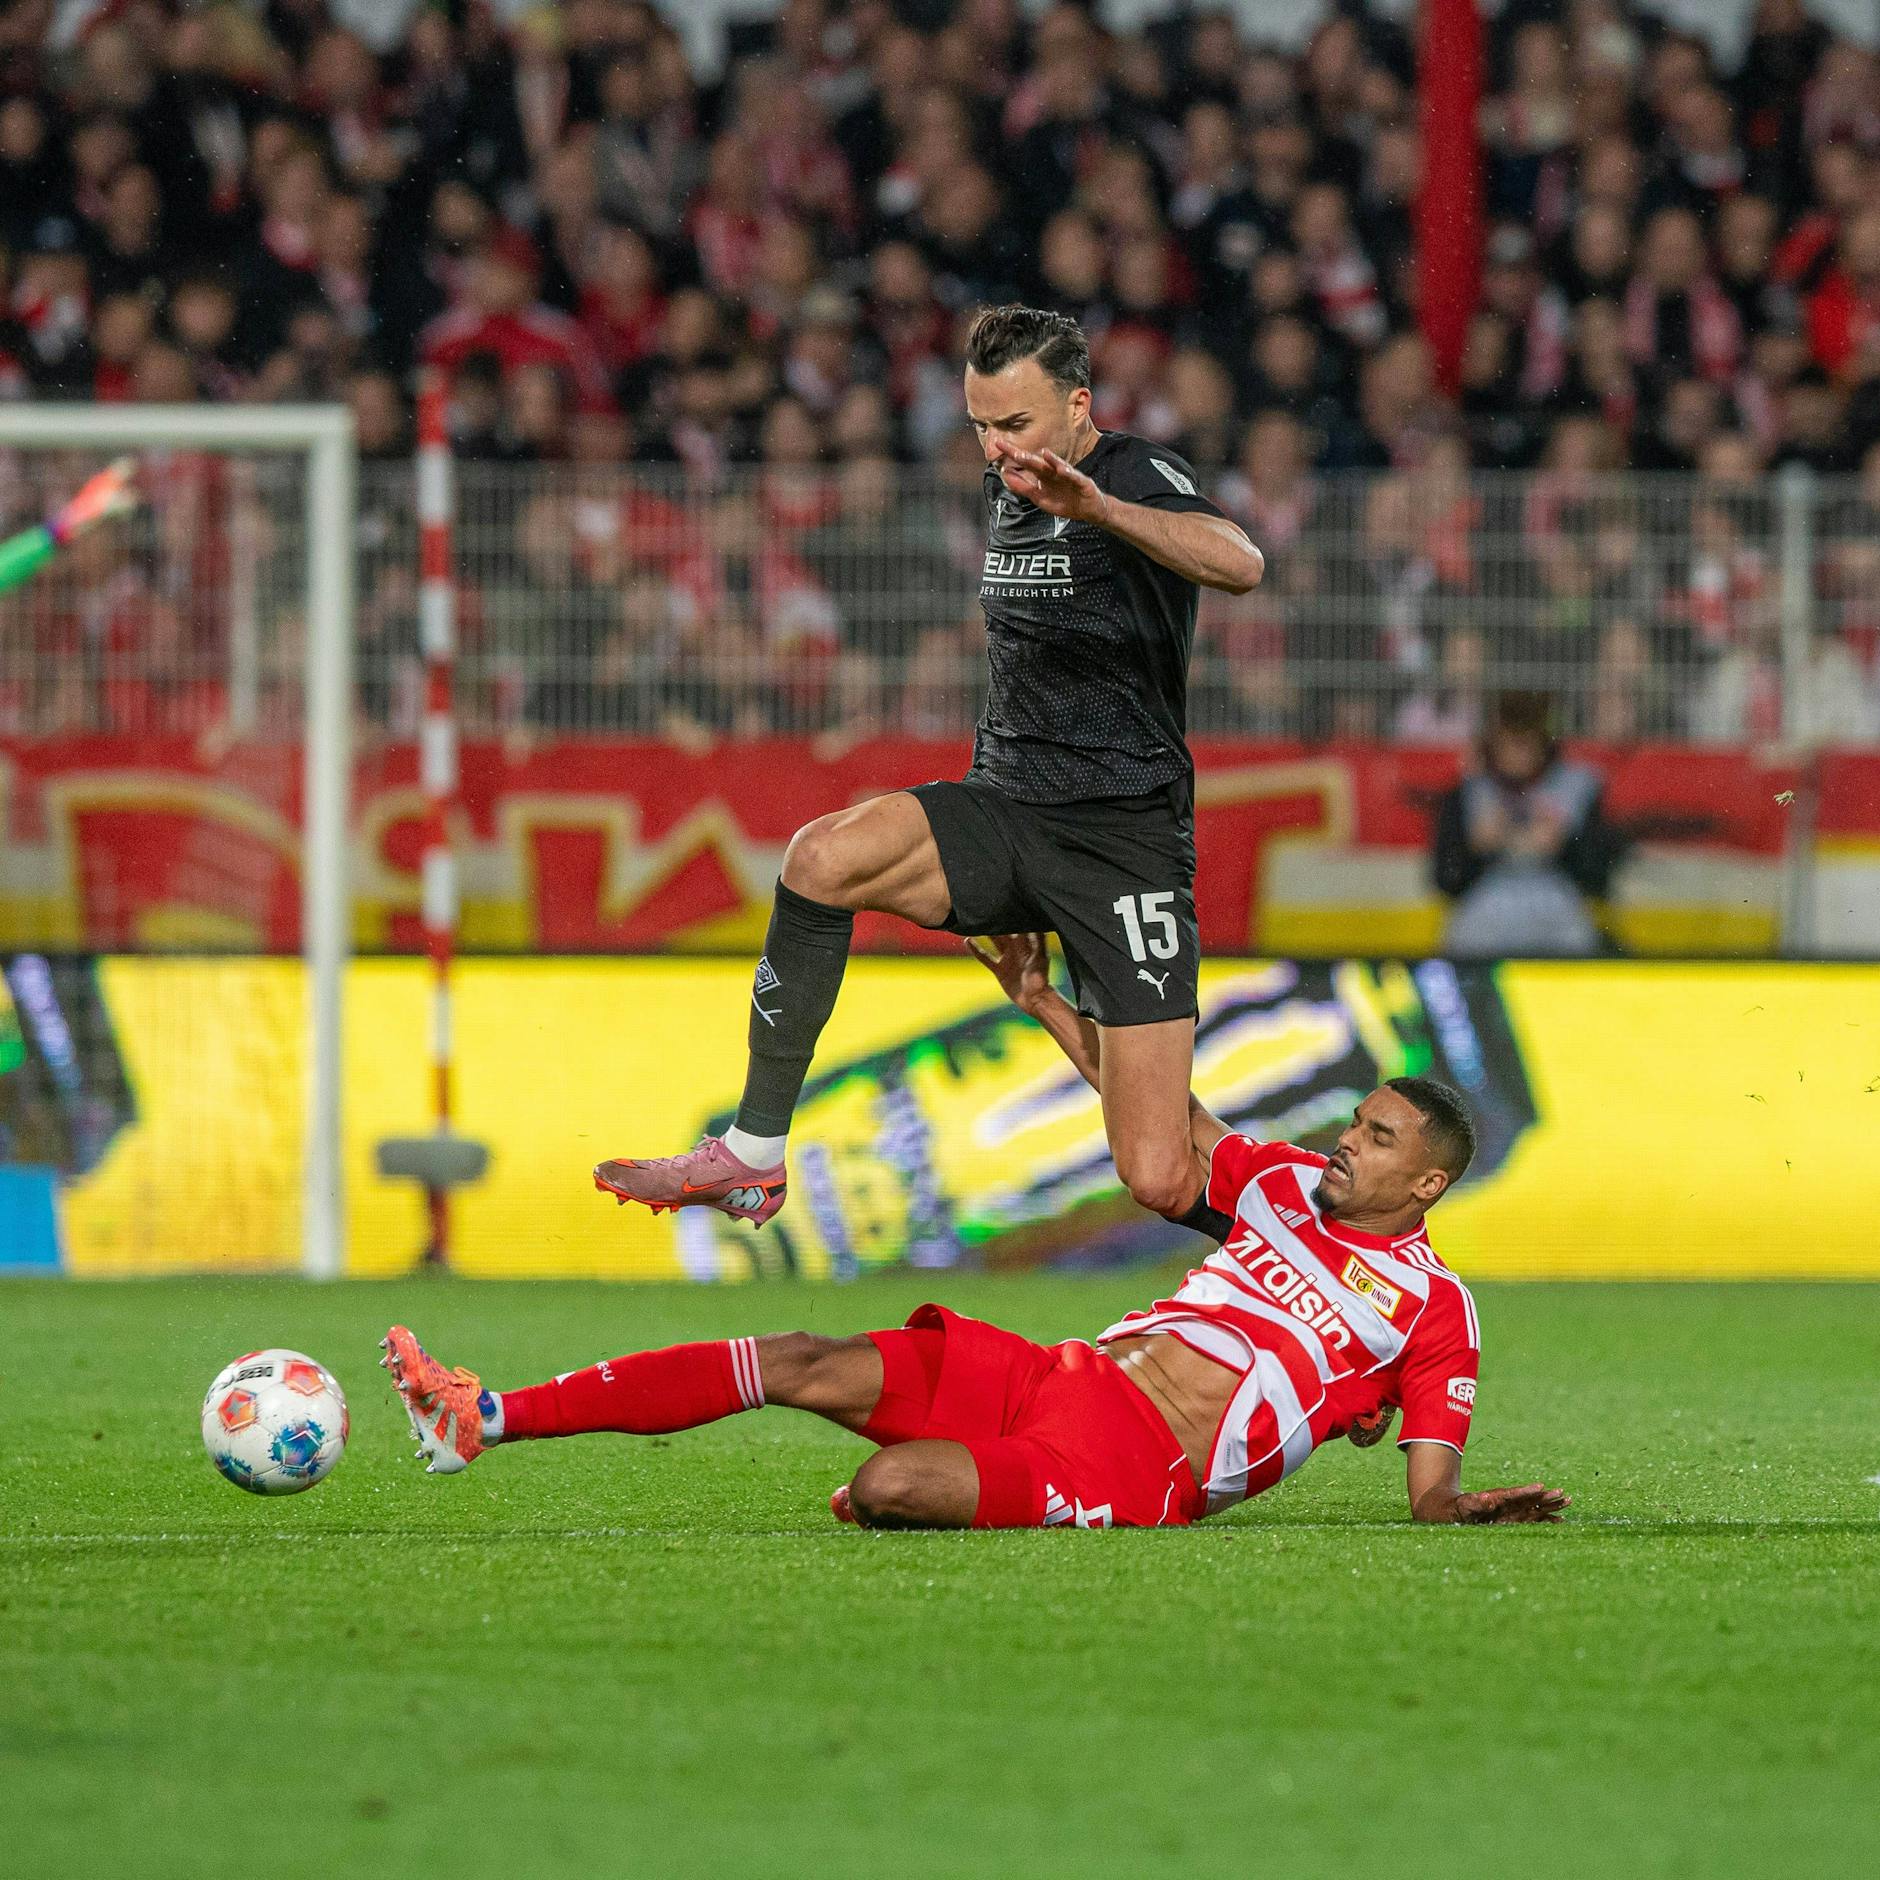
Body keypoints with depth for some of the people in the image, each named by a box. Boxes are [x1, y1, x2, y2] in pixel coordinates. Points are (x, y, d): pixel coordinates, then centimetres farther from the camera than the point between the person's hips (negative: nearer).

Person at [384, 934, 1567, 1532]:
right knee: (804, 1367, -7)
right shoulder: (1287, 1185, 18)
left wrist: (1466, 1508, -27)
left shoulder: (1436, 1310, -1)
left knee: (889, 1486, -31)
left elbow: (1429, 1488, -4)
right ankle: (485, 1419, -6)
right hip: (1061, 1375, 7)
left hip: (1135, 1472, -7)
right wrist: (1047, 1006, 20)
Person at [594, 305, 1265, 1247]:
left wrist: (1099, 506, -47)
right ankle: (752, 1158, -19)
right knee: (823, 855, -28)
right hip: (1003, 810, 6)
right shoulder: (1003, 487, 13)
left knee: (1160, 1182, -14)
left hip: (1127, 839, -6)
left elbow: (1239, 565, -33)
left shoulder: (1137, 477, -10)